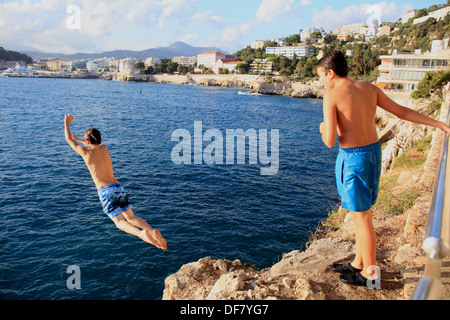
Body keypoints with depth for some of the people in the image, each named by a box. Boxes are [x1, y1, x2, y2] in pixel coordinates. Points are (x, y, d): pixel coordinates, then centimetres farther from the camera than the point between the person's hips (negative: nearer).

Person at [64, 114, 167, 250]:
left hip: (105, 191, -5)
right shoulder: (104, 148, 14)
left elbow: (69, 139, 18)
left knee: (120, 222, -9)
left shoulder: (86, 153, 2)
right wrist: (79, 139, 54)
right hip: (118, 188, 5)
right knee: (131, 218, 7)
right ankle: (152, 231, -17)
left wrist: (67, 122, 32)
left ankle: (141, 233, -37)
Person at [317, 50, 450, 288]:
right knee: (361, 212, 19)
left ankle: (370, 274, 20)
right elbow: (403, 112, 8)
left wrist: (323, 130, 4)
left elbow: (330, 141, -20)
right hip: (373, 153, 7)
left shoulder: (332, 95, -15)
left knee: (361, 216, 5)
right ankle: (359, 263, 34)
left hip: (352, 159, -7)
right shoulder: (370, 89, 5)